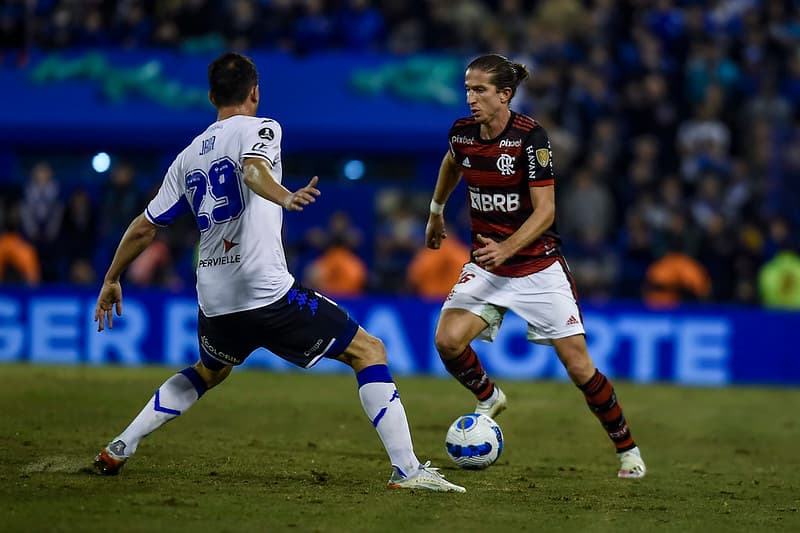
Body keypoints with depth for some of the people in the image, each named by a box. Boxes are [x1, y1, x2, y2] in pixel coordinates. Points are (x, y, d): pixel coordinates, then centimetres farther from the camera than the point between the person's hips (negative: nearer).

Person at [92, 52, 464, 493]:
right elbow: (254, 170, -24)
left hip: (214, 302, 6)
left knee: (208, 371, 35)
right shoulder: (259, 129, 0)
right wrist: (285, 197, -43)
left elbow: (143, 228, 19)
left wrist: (111, 281, 31)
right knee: (369, 352, 2)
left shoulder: (188, 157, 17)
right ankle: (407, 469, -10)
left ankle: (119, 449, 27)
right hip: (267, 292, -6)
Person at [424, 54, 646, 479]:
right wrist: (436, 211, 32)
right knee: (447, 341, -19)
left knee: (578, 366, -6)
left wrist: (506, 248, -34)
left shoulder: (530, 137, -19)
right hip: (486, 266, 4)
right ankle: (489, 398, 12)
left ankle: (627, 450, 12)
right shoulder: (461, 133, -3)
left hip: (539, 265, -4)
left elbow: (545, 211, -21)